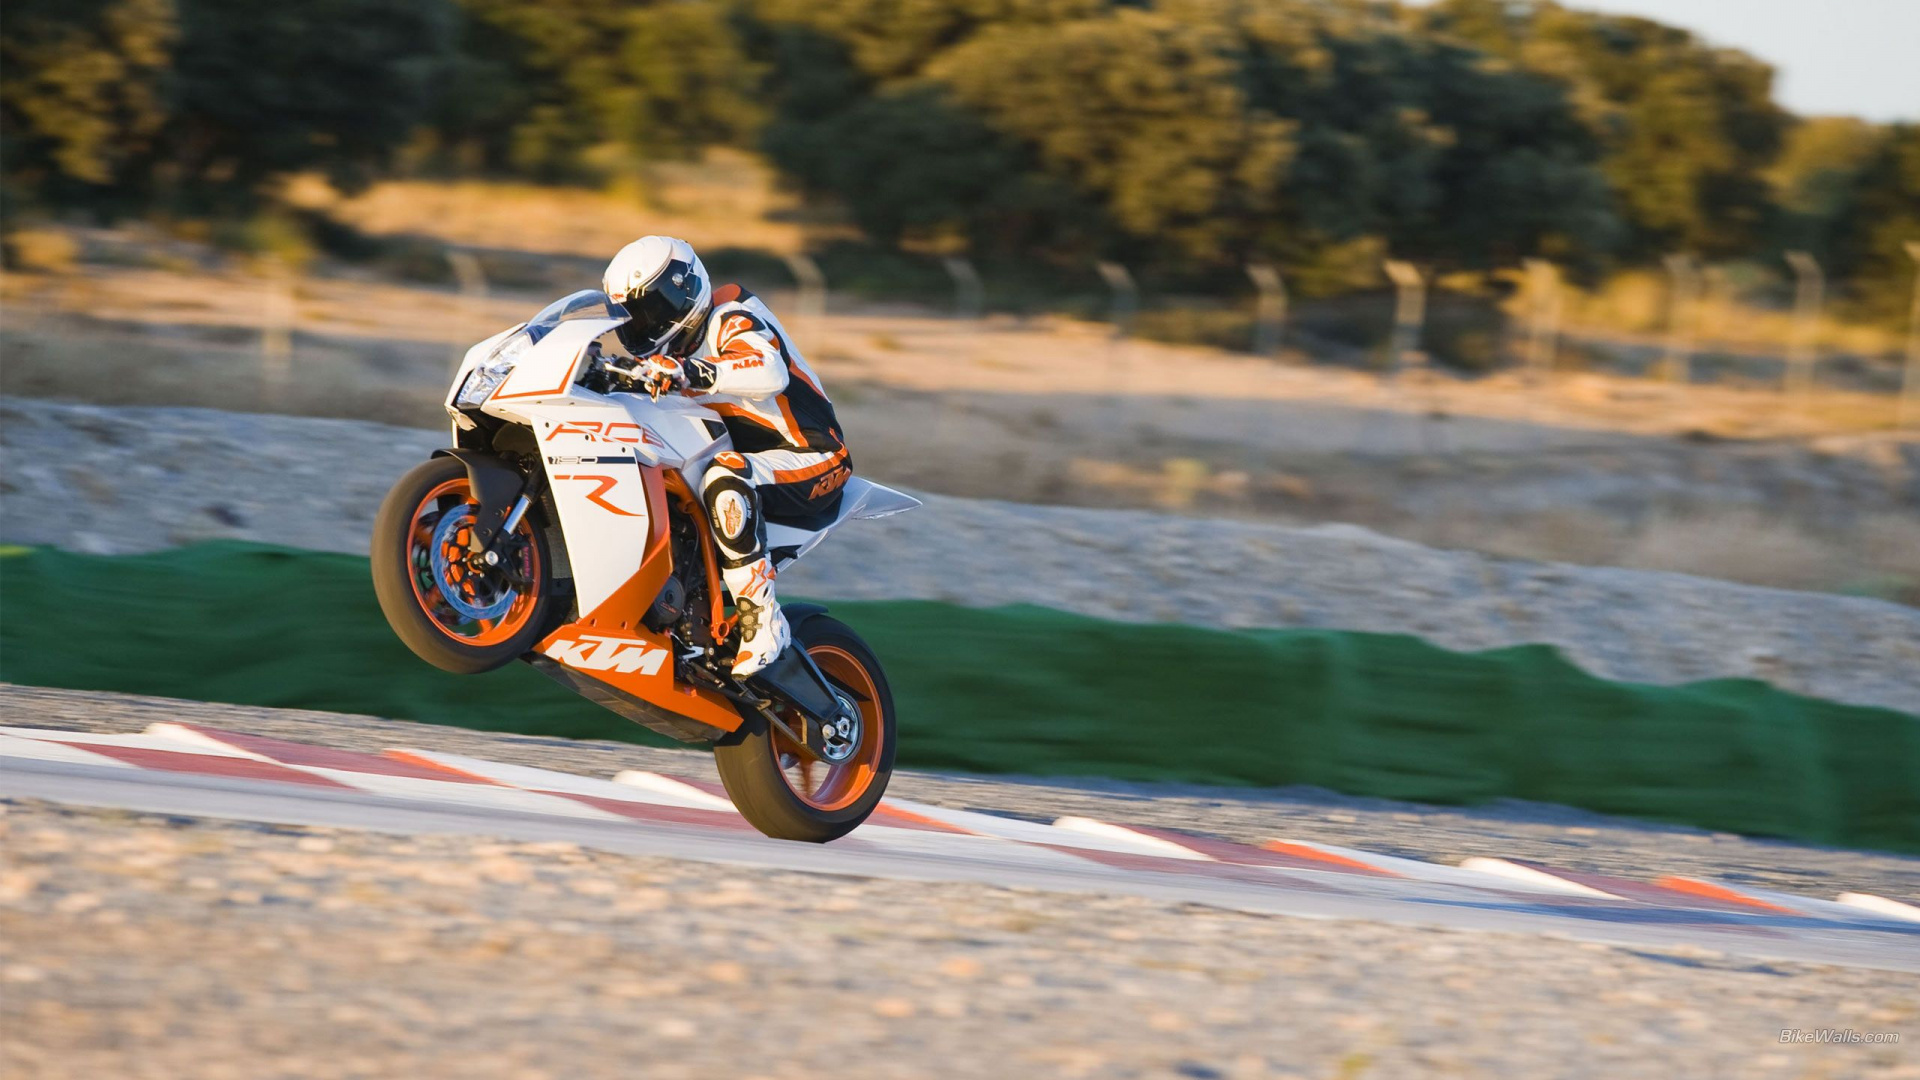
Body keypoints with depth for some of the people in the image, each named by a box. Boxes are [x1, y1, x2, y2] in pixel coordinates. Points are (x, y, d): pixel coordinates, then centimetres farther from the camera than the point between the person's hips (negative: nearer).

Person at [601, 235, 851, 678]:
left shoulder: (733, 322, -16)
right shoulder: (673, 349, 13)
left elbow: (770, 373, -37)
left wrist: (689, 373, -49)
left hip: (812, 460, -10)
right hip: (746, 459, 10)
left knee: (725, 478, -39)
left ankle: (762, 620, -37)